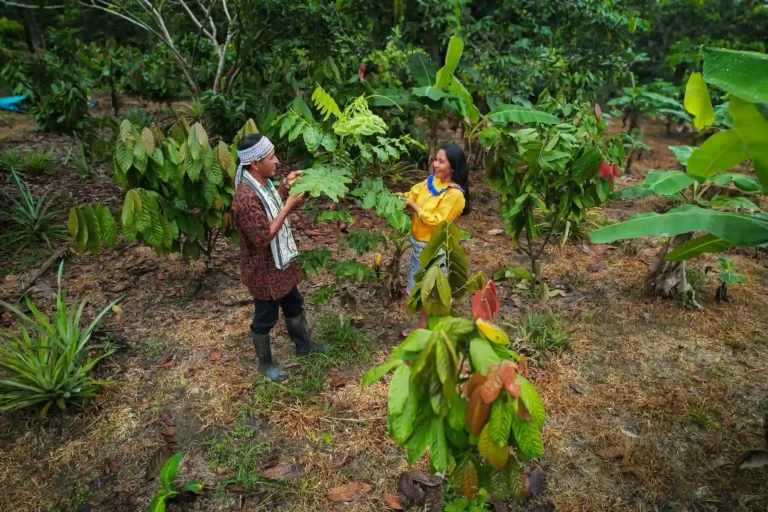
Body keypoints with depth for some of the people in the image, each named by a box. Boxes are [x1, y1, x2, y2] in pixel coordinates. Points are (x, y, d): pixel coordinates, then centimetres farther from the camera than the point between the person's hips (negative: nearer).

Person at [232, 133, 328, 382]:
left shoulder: (262, 183, -2)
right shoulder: (246, 198, -32)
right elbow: (264, 237, -31)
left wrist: (285, 187, 0)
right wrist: (289, 205, -29)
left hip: (281, 262, 9)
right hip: (263, 270, -9)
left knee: (294, 305, 26)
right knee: (265, 318, 13)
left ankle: (304, 345, 48)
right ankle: (265, 363, 36)